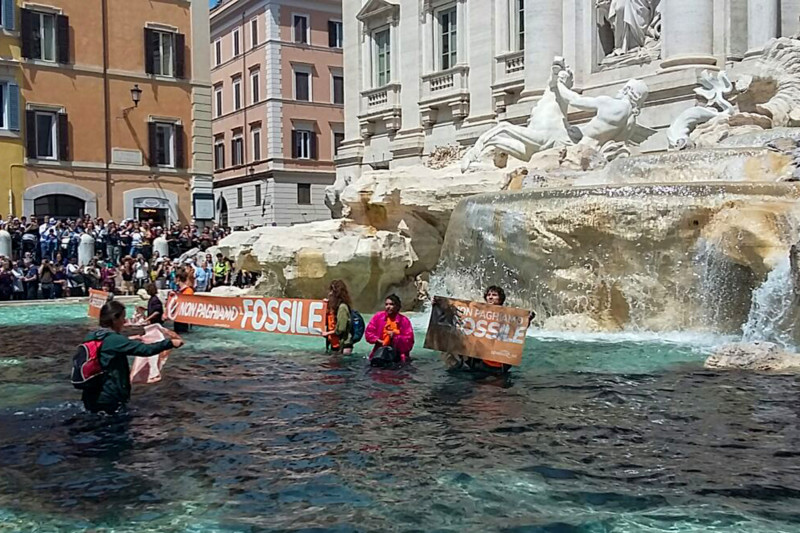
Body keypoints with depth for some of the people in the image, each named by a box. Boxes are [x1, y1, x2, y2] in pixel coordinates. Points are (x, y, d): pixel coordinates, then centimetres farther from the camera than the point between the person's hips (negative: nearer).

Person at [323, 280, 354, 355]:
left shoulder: (342, 307, -16)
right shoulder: (333, 306, 11)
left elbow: (340, 329, -19)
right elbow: (327, 322, 16)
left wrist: (328, 333, -5)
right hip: (334, 345, 9)